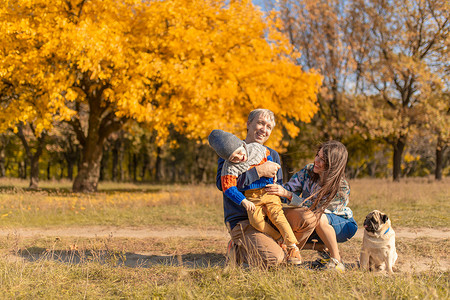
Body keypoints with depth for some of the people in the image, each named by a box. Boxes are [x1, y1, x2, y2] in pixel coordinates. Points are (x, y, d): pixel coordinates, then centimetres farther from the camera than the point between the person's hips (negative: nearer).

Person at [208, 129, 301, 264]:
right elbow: (228, 188, -15)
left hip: (269, 191, 1)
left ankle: (293, 248, -16)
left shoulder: (256, 148, -1)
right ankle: (279, 239, -4)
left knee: (276, 215, -20)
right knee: (255, 219, -25)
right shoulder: (230, 168, -11)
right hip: (251, 196, -1)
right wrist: (243, 201, -23)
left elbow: (268, 156, 22)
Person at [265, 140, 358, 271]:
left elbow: (314, 207, -33)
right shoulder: (308, 171, -13)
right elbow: (290, 188, -6)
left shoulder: (342, 188, -29)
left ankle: (336, 260, -20)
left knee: (318, 217, -37)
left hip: (344, 225, -6)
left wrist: (287, 194, -41)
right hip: (316, 229, 6)